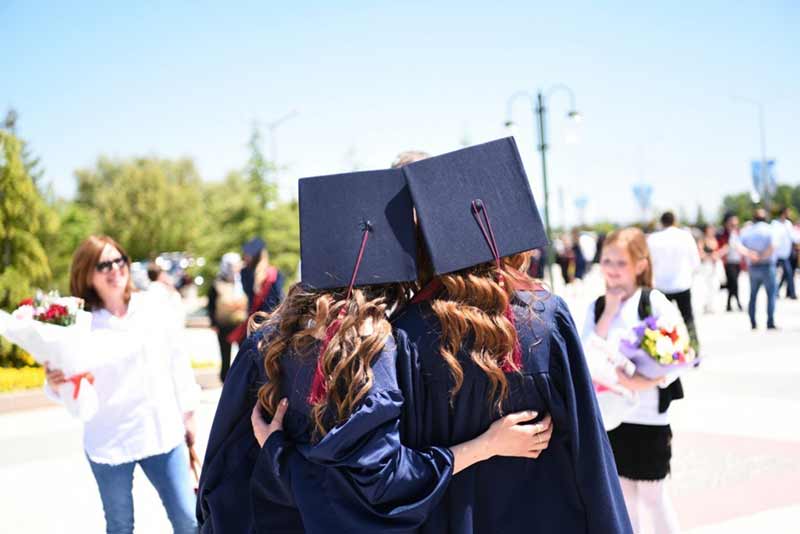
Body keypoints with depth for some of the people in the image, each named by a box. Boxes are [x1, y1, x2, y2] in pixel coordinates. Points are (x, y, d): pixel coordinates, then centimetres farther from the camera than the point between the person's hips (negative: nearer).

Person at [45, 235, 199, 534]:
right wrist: (56, 384, -32)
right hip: (110, 441, -2)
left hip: (162, 433, 2)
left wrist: (187, 412, 10)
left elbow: (176, 361, 7)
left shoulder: (151, 306, -1)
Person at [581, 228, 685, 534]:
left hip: (647, 415, -5)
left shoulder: (654, 302, -10)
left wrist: (636, 381, -29)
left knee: (652, 495, 6)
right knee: (623, 492, 16)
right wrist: (608, 313, -10)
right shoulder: (597, 307, 5)